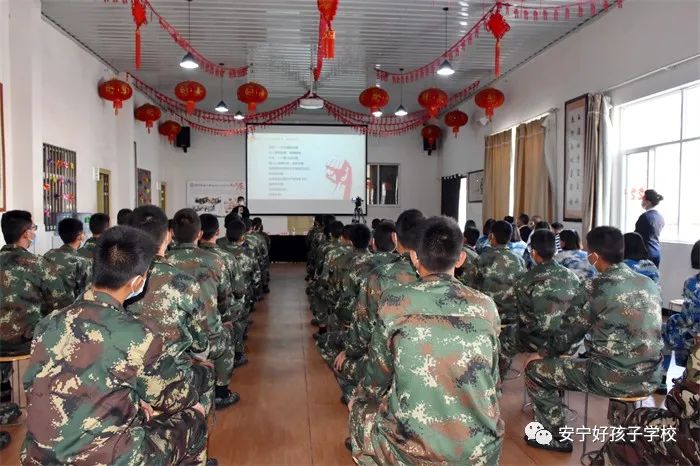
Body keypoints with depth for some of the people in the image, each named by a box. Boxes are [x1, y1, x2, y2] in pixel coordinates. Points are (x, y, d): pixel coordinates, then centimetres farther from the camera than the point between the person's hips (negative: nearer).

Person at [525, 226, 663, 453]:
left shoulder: (598, 288, -15)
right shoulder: (650, 284, 5)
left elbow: (567, 334, -6)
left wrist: (543, 352, 13)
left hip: (613, 379, -7)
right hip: (650, 378, 8)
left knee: (534, 370, 6)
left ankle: (556, 438, 17)